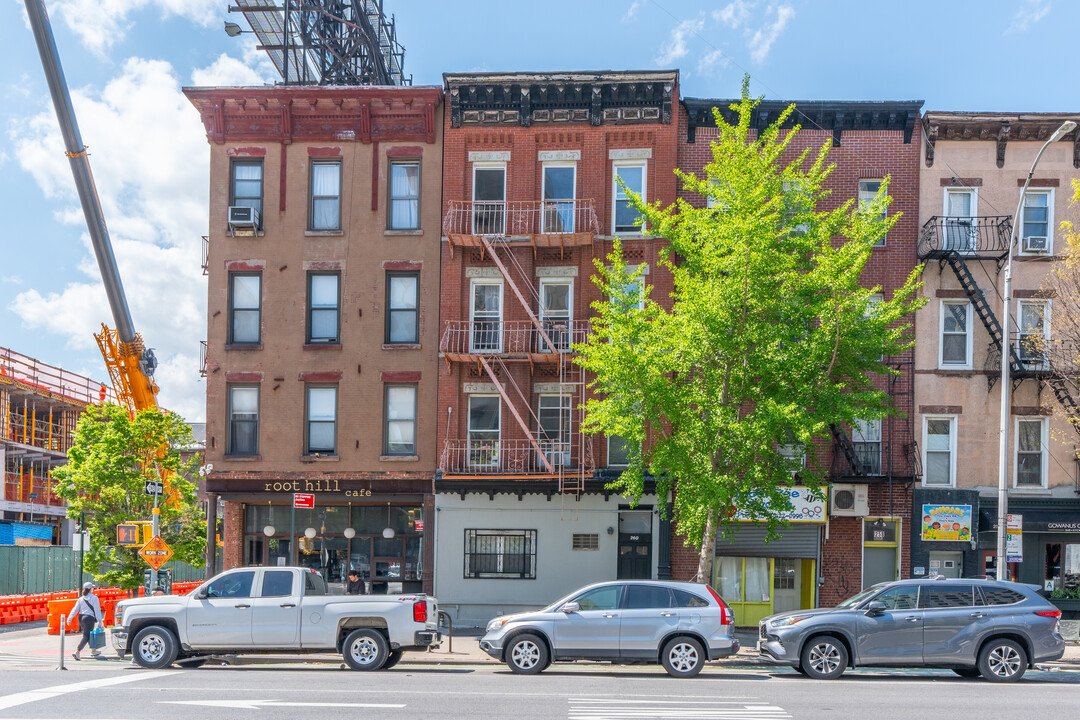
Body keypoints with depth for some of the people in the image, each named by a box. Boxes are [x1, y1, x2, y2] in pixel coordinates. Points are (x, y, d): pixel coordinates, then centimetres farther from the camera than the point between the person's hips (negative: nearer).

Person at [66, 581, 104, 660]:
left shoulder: (81, 598, 9)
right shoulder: (94, 598, -6)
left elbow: (75, 609, 2)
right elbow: (97, 610, -8)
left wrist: (70, 618, -2)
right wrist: (99, 621, -6)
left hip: (81, 617, 7)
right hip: (89, 618, -7)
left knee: (89, 634, 21)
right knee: (86, 636, -6)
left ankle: (93, 650, 32)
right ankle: (77, 652, -20)